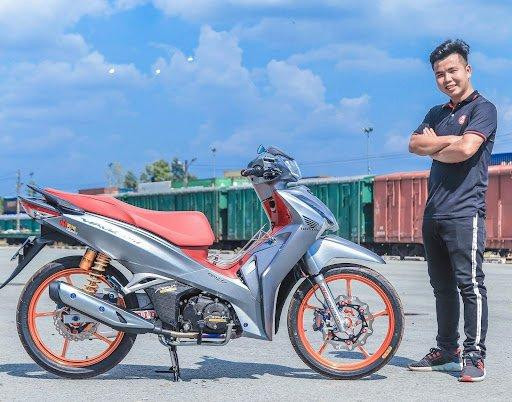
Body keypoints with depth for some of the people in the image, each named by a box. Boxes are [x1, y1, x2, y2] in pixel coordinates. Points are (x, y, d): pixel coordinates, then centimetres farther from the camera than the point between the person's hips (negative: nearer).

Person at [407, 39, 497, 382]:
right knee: (443, 287, 12)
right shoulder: (437, 114, 21)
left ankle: (475, 356, -8)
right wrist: (450, 140, -7)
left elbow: (466, 149, -17)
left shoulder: (482, 108, -2)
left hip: (464, 212, -8)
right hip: (434, 212, 8)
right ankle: (447, 350, 20)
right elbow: (415, 144, 6)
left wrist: (434, 147, 1)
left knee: (470, 283, -10)